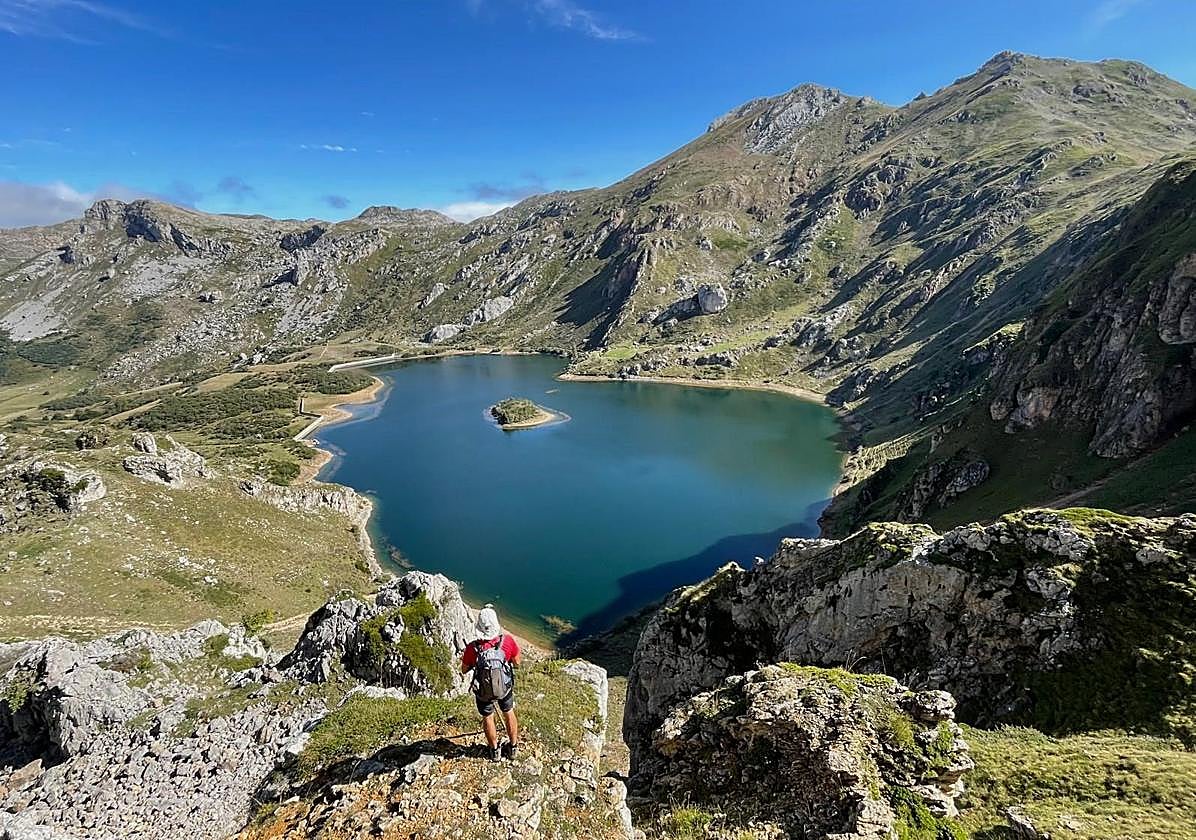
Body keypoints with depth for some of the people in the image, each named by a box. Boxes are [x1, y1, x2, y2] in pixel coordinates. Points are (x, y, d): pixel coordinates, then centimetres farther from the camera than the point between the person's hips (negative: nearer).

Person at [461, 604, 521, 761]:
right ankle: (513, 747, 46)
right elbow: (517, 662, -9)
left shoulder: (472, 648, -29)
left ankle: (495, 750, 45)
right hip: (506, 688, 1)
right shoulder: (508, 640, -28)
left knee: (488, 718, 26)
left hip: (483, 691, -1)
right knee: (509, 714, 27)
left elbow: (464, 670, -10)